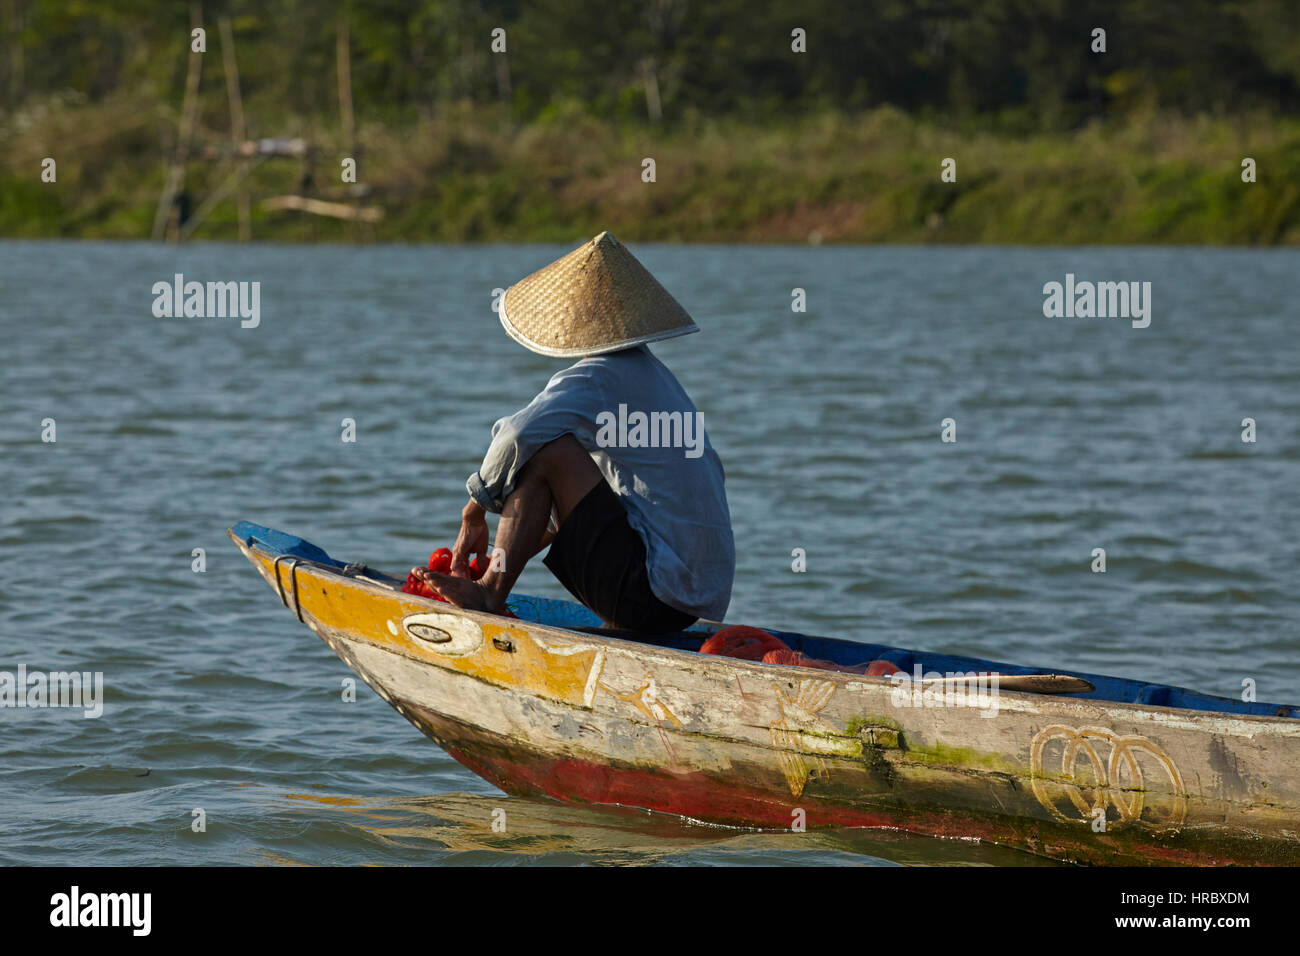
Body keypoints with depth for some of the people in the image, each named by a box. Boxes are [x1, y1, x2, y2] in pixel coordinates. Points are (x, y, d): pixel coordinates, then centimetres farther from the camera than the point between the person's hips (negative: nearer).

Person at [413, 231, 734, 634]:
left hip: (649, 594, -9)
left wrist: (474, 512, -11)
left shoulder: (597, 378, -10)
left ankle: (490, 592, -8)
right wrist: (513, 552, 24)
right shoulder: (656, 374, 19)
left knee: (549, 450, -12)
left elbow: (519, 435, -28)